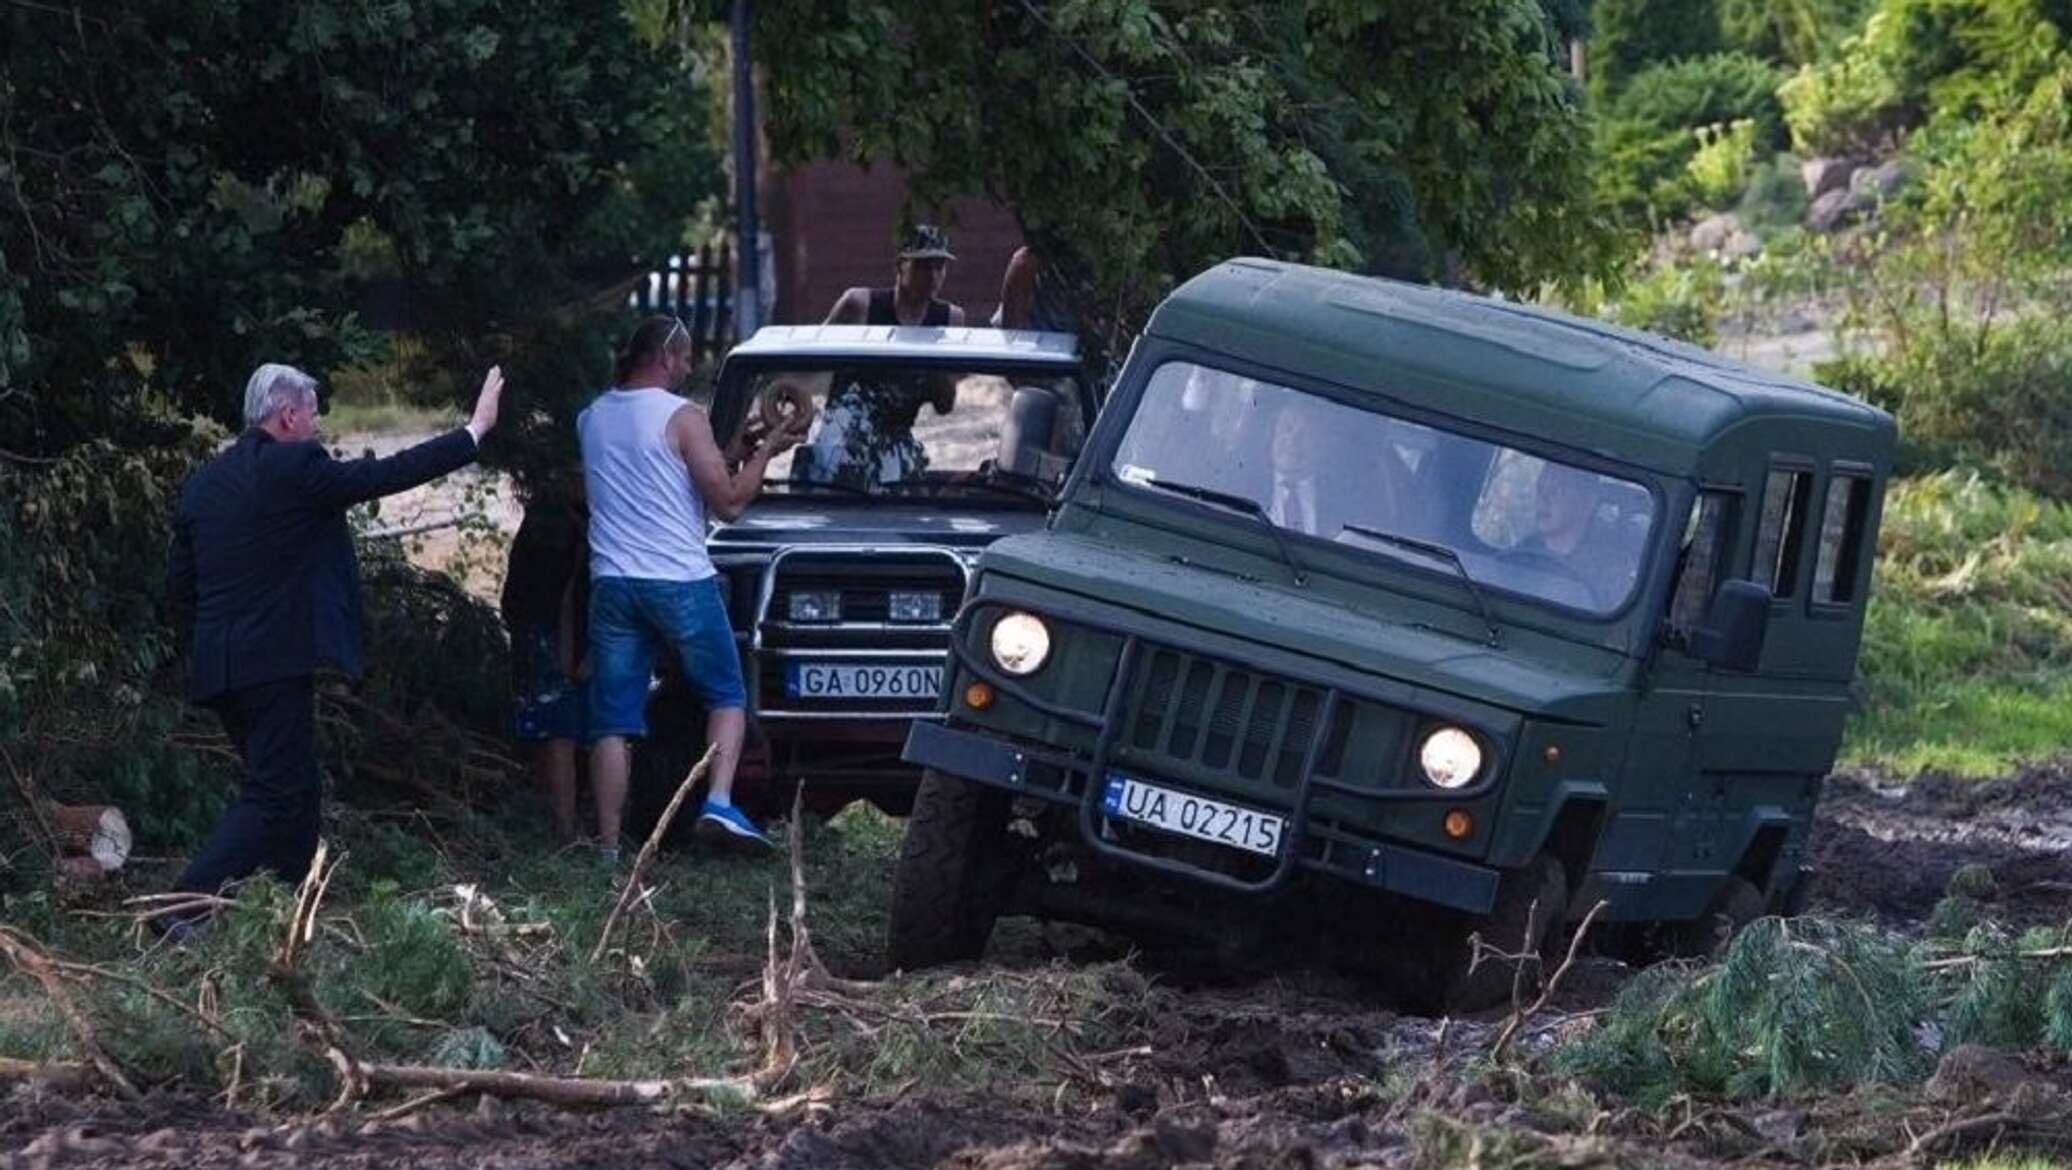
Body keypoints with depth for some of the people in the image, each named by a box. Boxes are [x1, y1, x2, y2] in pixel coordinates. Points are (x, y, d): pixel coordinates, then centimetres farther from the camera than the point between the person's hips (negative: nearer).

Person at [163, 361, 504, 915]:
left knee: (295, 791, 17)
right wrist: (476, 429, 1)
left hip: (218, 667, 8)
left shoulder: (203, 484, 10)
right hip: (278, 661, -8)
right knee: (272, 797, -5)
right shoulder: (295, 467, -12)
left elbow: (179, 588, 13)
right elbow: (391, 474, -8)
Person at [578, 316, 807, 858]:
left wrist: (732, 452, 21)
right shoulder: (681, 417, -8)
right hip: (681, 583, -4)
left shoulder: (590, 418, 12)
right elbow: (728, 502, -9)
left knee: (612, 721, 5)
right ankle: (719, 804, -8)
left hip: (612, 583, 4)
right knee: (727, 697, 12)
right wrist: (766, 451, 4)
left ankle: (609, 848, 1)